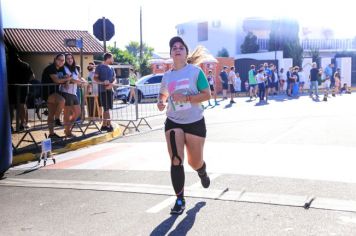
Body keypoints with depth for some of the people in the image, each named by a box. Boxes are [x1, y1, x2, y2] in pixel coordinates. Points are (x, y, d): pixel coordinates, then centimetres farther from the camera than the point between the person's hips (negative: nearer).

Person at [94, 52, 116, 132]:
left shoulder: (111, 68, 15)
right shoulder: (99, 67, -2)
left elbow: (115, 79, 13)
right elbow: (95, 78, -6)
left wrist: (112, 84, -9)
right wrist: (102, 82, -22)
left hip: (109, 90, 5)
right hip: (102, 90, -5)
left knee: (106, 108, 9)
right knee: (106, 108, -6)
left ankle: (104, 125, 17)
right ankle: (109, 125, -2)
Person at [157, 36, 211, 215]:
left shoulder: (195, 71, -7)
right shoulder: (167, 76, 5)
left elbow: (207, 94, -11)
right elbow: (163, 94, 22)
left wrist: (186, 98, -23)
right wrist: (160, 102, -1)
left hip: (195, 122, -2)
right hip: (173, 122, 2)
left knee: (194, 162, 10)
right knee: (176, 161, -9)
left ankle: (203, 173, 49)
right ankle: (180, 200, 1)